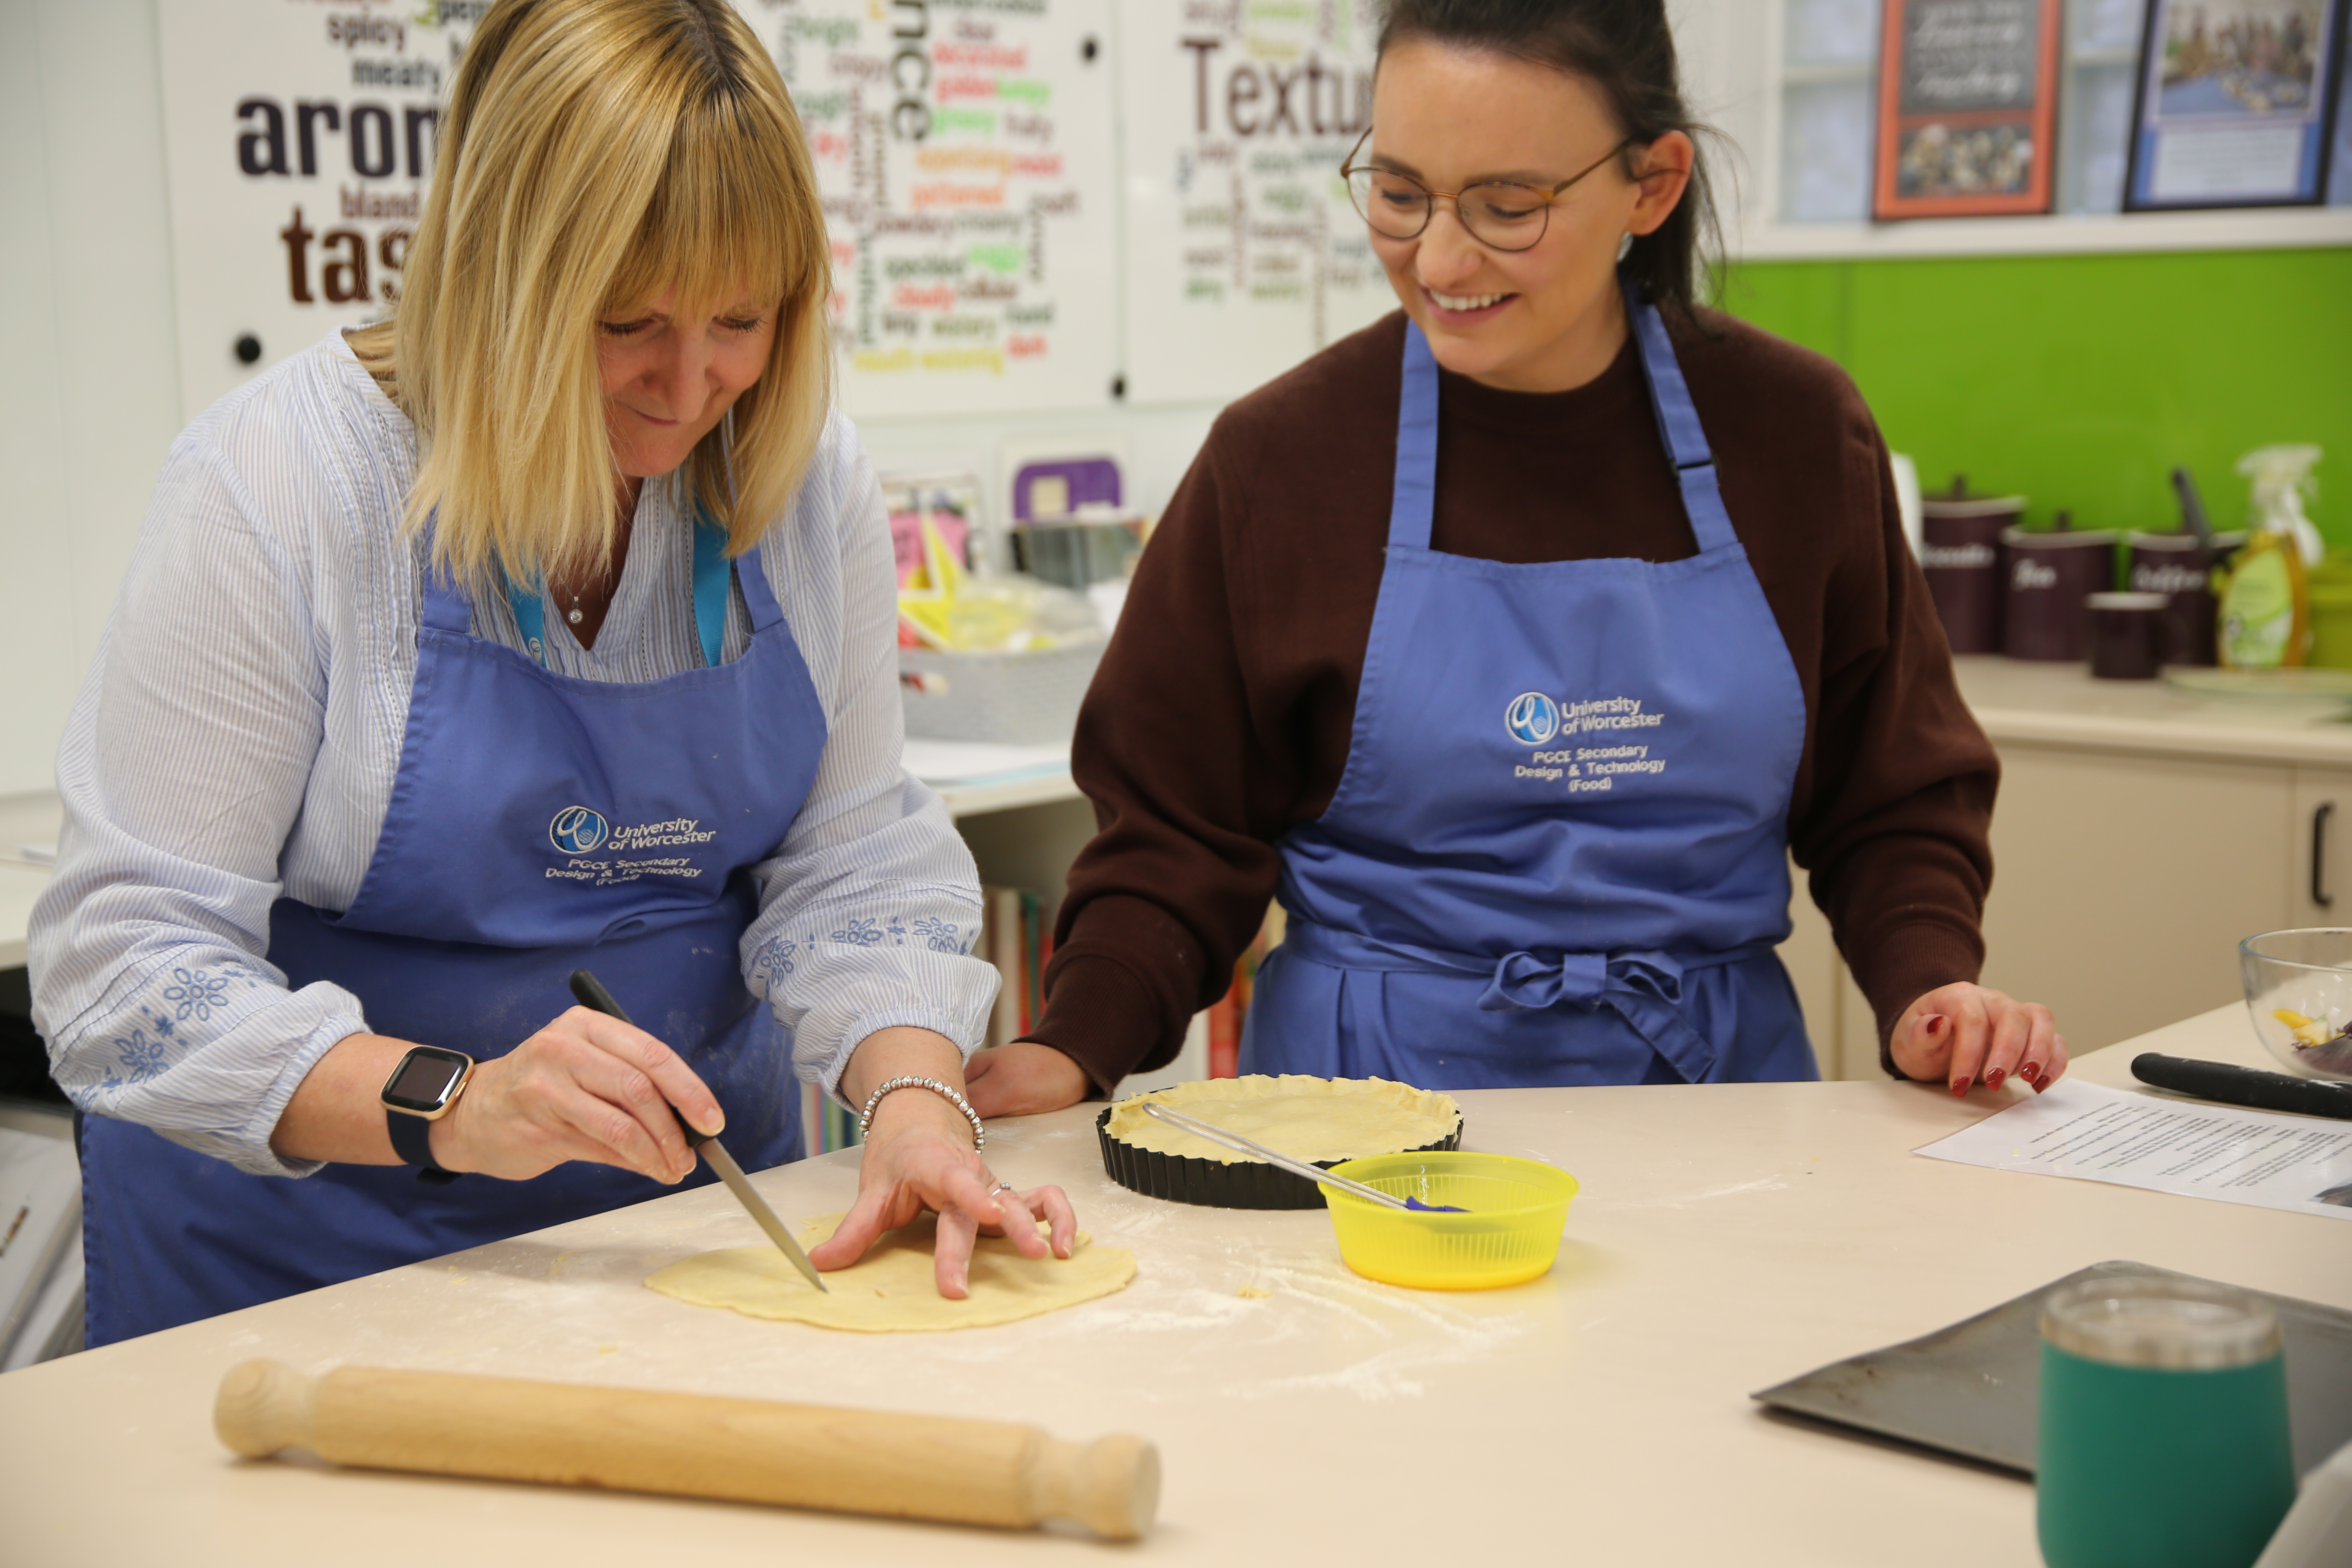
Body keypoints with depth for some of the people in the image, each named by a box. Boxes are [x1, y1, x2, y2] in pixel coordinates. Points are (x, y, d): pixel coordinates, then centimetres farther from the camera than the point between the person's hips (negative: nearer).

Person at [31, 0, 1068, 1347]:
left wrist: (915, 1098, -21)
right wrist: (449, 1107, -33)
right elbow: (125, 959, -20)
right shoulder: (276, 484, -19)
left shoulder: (804, 479, -6)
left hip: (694, 1205, 3)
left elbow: (852, 861, -2)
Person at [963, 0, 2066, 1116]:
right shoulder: (1278, 455, -1)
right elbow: (1180, 827, 2)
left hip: (1716, 1075, 2)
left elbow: (1890, 796, 12)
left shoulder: (1795, 433, 4)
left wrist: (1931, 989, -6)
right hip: (1375, 1096, -2)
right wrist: (1077, 1047, -14)